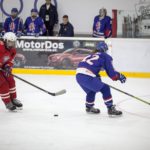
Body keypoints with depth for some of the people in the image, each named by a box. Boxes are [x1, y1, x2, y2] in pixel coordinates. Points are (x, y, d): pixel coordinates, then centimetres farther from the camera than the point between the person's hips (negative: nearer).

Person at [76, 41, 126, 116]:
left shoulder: (91, 55, 29)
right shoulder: (105, 56, 8)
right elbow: (110, 71, 4)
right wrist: (119, 76, 17)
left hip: (78, 75, 8)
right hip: (87, 77, -8)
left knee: (91, 90, 32)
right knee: (105, 89, 3)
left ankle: (89, 107, 44)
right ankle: (110, 108, 0)